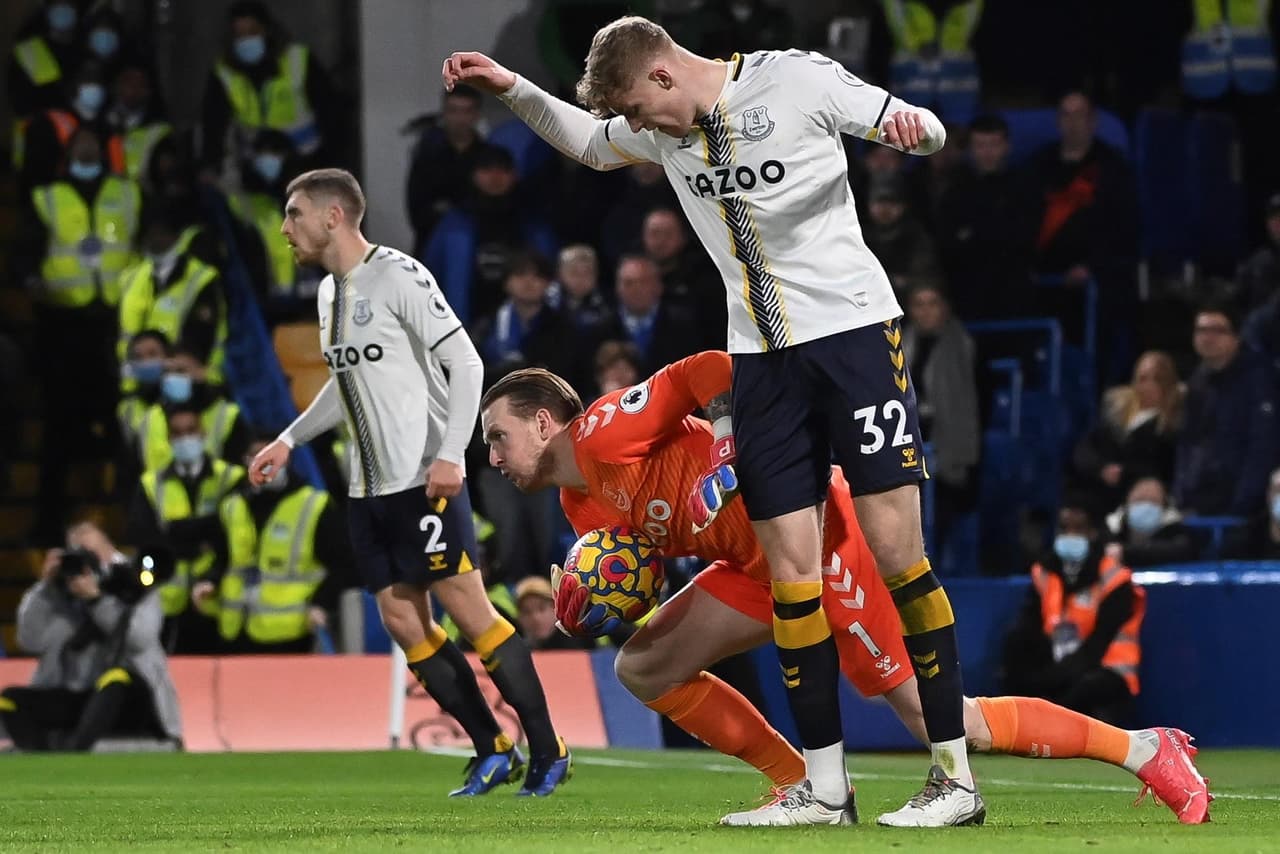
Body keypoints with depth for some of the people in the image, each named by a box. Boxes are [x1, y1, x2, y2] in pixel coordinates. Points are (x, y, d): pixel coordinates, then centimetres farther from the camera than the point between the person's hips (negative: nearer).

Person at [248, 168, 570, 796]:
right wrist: (289, 440, 25)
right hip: (368, 487, 9)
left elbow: (465, 362, -15)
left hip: (424, 480, -9)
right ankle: (492, 752, 12)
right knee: (402, 622, 4)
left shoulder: (398, 275, -12)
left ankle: (547, 754, -3)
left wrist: (450, 455, -23)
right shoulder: (329, 291, 15)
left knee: (469, 610, -10)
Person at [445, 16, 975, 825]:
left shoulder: (798, 81, -10)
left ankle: (956, 777, -5)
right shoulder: (664, 128, 9)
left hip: (852, 328, -6)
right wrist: (512, 89, 17)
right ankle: (825, 786, 8)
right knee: (791, 567, 1)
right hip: (762, 356, 6)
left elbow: (925, 130, -7)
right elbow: (589, 142, 30)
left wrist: (913, 125, -30)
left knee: (896, 547, -9)